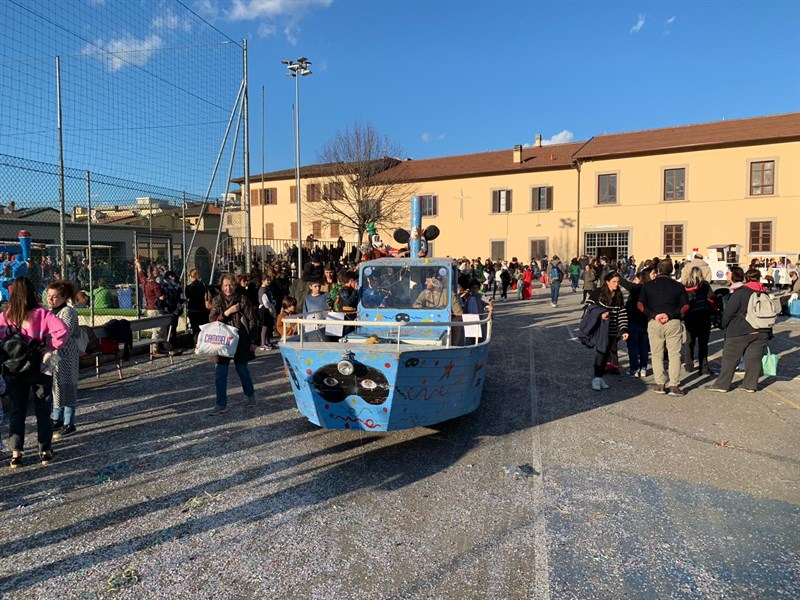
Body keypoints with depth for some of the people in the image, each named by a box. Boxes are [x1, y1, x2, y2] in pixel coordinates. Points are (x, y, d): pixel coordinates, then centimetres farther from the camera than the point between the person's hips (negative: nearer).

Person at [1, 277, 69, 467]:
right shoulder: (41, 314, -13)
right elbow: (62, 330, -26)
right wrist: (50, 346, -14)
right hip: (39, 368, -2)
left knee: (17, 411, 13)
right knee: (43, 411, 9)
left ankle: (16, 453, 13)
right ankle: (45, 451, 16)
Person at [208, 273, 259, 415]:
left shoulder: (242, 299, -5)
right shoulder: (217, 300, 4)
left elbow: (252, 320, -3)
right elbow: (212, 319, -3)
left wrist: (253, 341, -4)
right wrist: (227, 312, -18)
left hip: (241, 341, -2)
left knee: (242, 370, 10)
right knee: (220, 374, 0)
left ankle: (250, 395, 34)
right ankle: (221, 405, 9)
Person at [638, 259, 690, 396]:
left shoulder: (648, 286, 4)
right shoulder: (678, 286, 3)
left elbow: (641, 305, -5)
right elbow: (685, 306, -5)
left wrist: (654, 315, -11)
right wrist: (670, 315, -11)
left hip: (654, 323, 1)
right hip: (673, 323, 0)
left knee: (657, 354, 9)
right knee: (674, 354, 4)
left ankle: (660, 385, 9)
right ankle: (674, 386, 2)